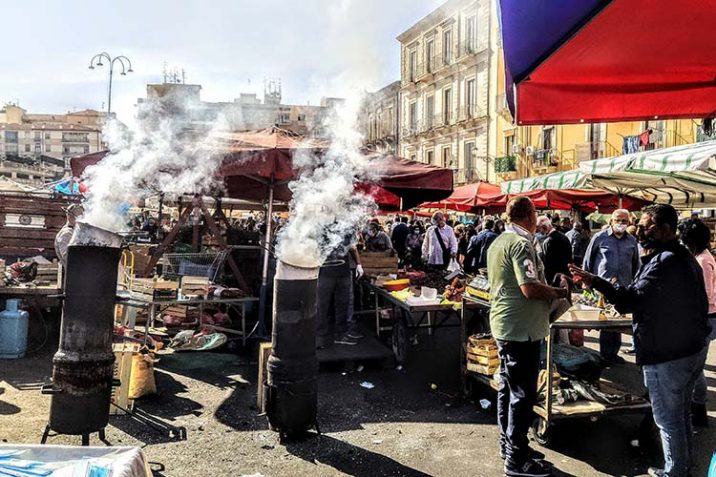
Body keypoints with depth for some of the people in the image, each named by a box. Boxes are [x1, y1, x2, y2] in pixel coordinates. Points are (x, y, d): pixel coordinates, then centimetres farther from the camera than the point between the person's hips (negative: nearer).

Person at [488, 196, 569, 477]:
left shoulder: (498, 242, 12)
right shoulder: (521, 244, -19)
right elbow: (530, 289, -27)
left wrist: (548, 288, 19)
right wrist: (559, 293, -11)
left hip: (503, 324, 10)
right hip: (522, 328, -10)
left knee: (508, 387, 18)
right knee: (523, 394, 0)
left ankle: (508, 444, 30)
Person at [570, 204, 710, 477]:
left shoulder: (665, 261, -24)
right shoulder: (685, 257, 8)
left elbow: (630, 300, -33)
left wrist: (595, 282, -35)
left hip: (667, 355, -10)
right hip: (694, 348, 10)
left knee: (668, 419, 7)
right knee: (682, 413, 24)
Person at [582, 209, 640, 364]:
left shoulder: (632, 241, 9)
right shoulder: (599, 237, -2)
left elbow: (636, 265, 17)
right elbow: (587, 261, 3)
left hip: (624, 288, 4)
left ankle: (613, 353, 24)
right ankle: (605, 353, 13)